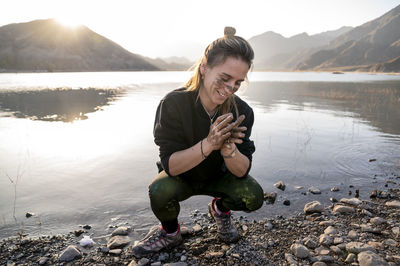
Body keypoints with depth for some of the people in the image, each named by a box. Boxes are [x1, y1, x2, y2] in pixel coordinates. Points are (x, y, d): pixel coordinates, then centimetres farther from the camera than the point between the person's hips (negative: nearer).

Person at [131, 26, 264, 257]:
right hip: (181, 177, -2)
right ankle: (170, 232, 1)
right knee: (160, 191, -34)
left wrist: (228, 148, -43)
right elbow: (170, 165, -29)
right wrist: (208, 144, -45)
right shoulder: (174, 104, -27)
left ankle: (220, 208, 12)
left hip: (218, 177, 2)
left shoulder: (242, 112, -19)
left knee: (254, 197, -23)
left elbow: (242, 171, -20)